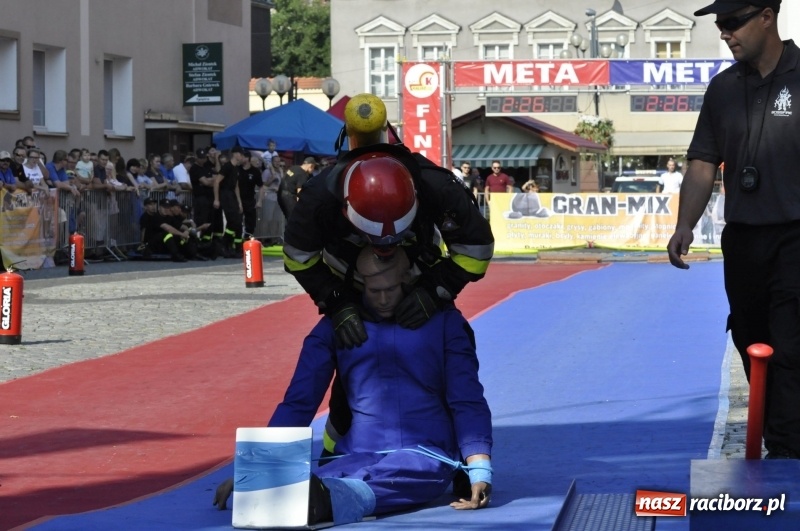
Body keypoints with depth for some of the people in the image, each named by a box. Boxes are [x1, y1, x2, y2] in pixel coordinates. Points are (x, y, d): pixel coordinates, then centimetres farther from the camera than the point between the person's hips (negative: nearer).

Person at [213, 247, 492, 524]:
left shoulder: (442, 321, 8)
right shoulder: (336, 325, 11)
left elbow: (468, 401, 4)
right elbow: (298, 403, 10)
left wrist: (480, 471, -13)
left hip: (425, 455, -3)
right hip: (358, 456, 3)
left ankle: (327, 498, -70)